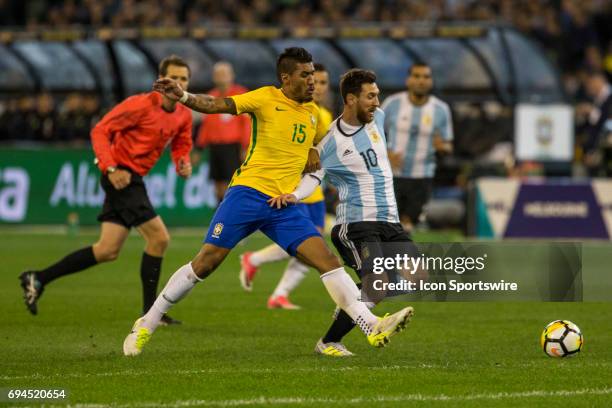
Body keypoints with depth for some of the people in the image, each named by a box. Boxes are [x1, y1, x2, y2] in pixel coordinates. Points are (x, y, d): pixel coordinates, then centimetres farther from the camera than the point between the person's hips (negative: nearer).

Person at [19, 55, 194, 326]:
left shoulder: (183, 115, 6)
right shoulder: (141, 105, -16)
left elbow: (181, 146, 20)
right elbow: (100, 132, -14)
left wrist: (183, 163, -4)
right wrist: (111, 168, -24)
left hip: (133, 179, 9)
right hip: (121, 176, -9)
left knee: (108, 251, 8)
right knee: (159, 237, -13)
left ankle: (38, 279, 14)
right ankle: (150, 311, -3)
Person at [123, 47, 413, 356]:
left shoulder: (314, 113, 15)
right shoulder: (266, 98, -2)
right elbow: (217, 105, -13)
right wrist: (182, 97, -30)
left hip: (284, 205, 5)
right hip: (248, 192, -5)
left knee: (328, 260, -9)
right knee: (205, 262, -8)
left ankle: (371, 326, -13)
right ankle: (146, 324, 4)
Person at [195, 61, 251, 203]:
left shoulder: (241, 95, -2)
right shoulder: (211, 97, 14)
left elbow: (247, 122, -5)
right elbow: (205, 124, 19)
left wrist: (246, 147, -12)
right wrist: (200, 147, 16)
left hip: (233, 147, -5)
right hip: (215, 146, 5)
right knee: (219, 185, 5)